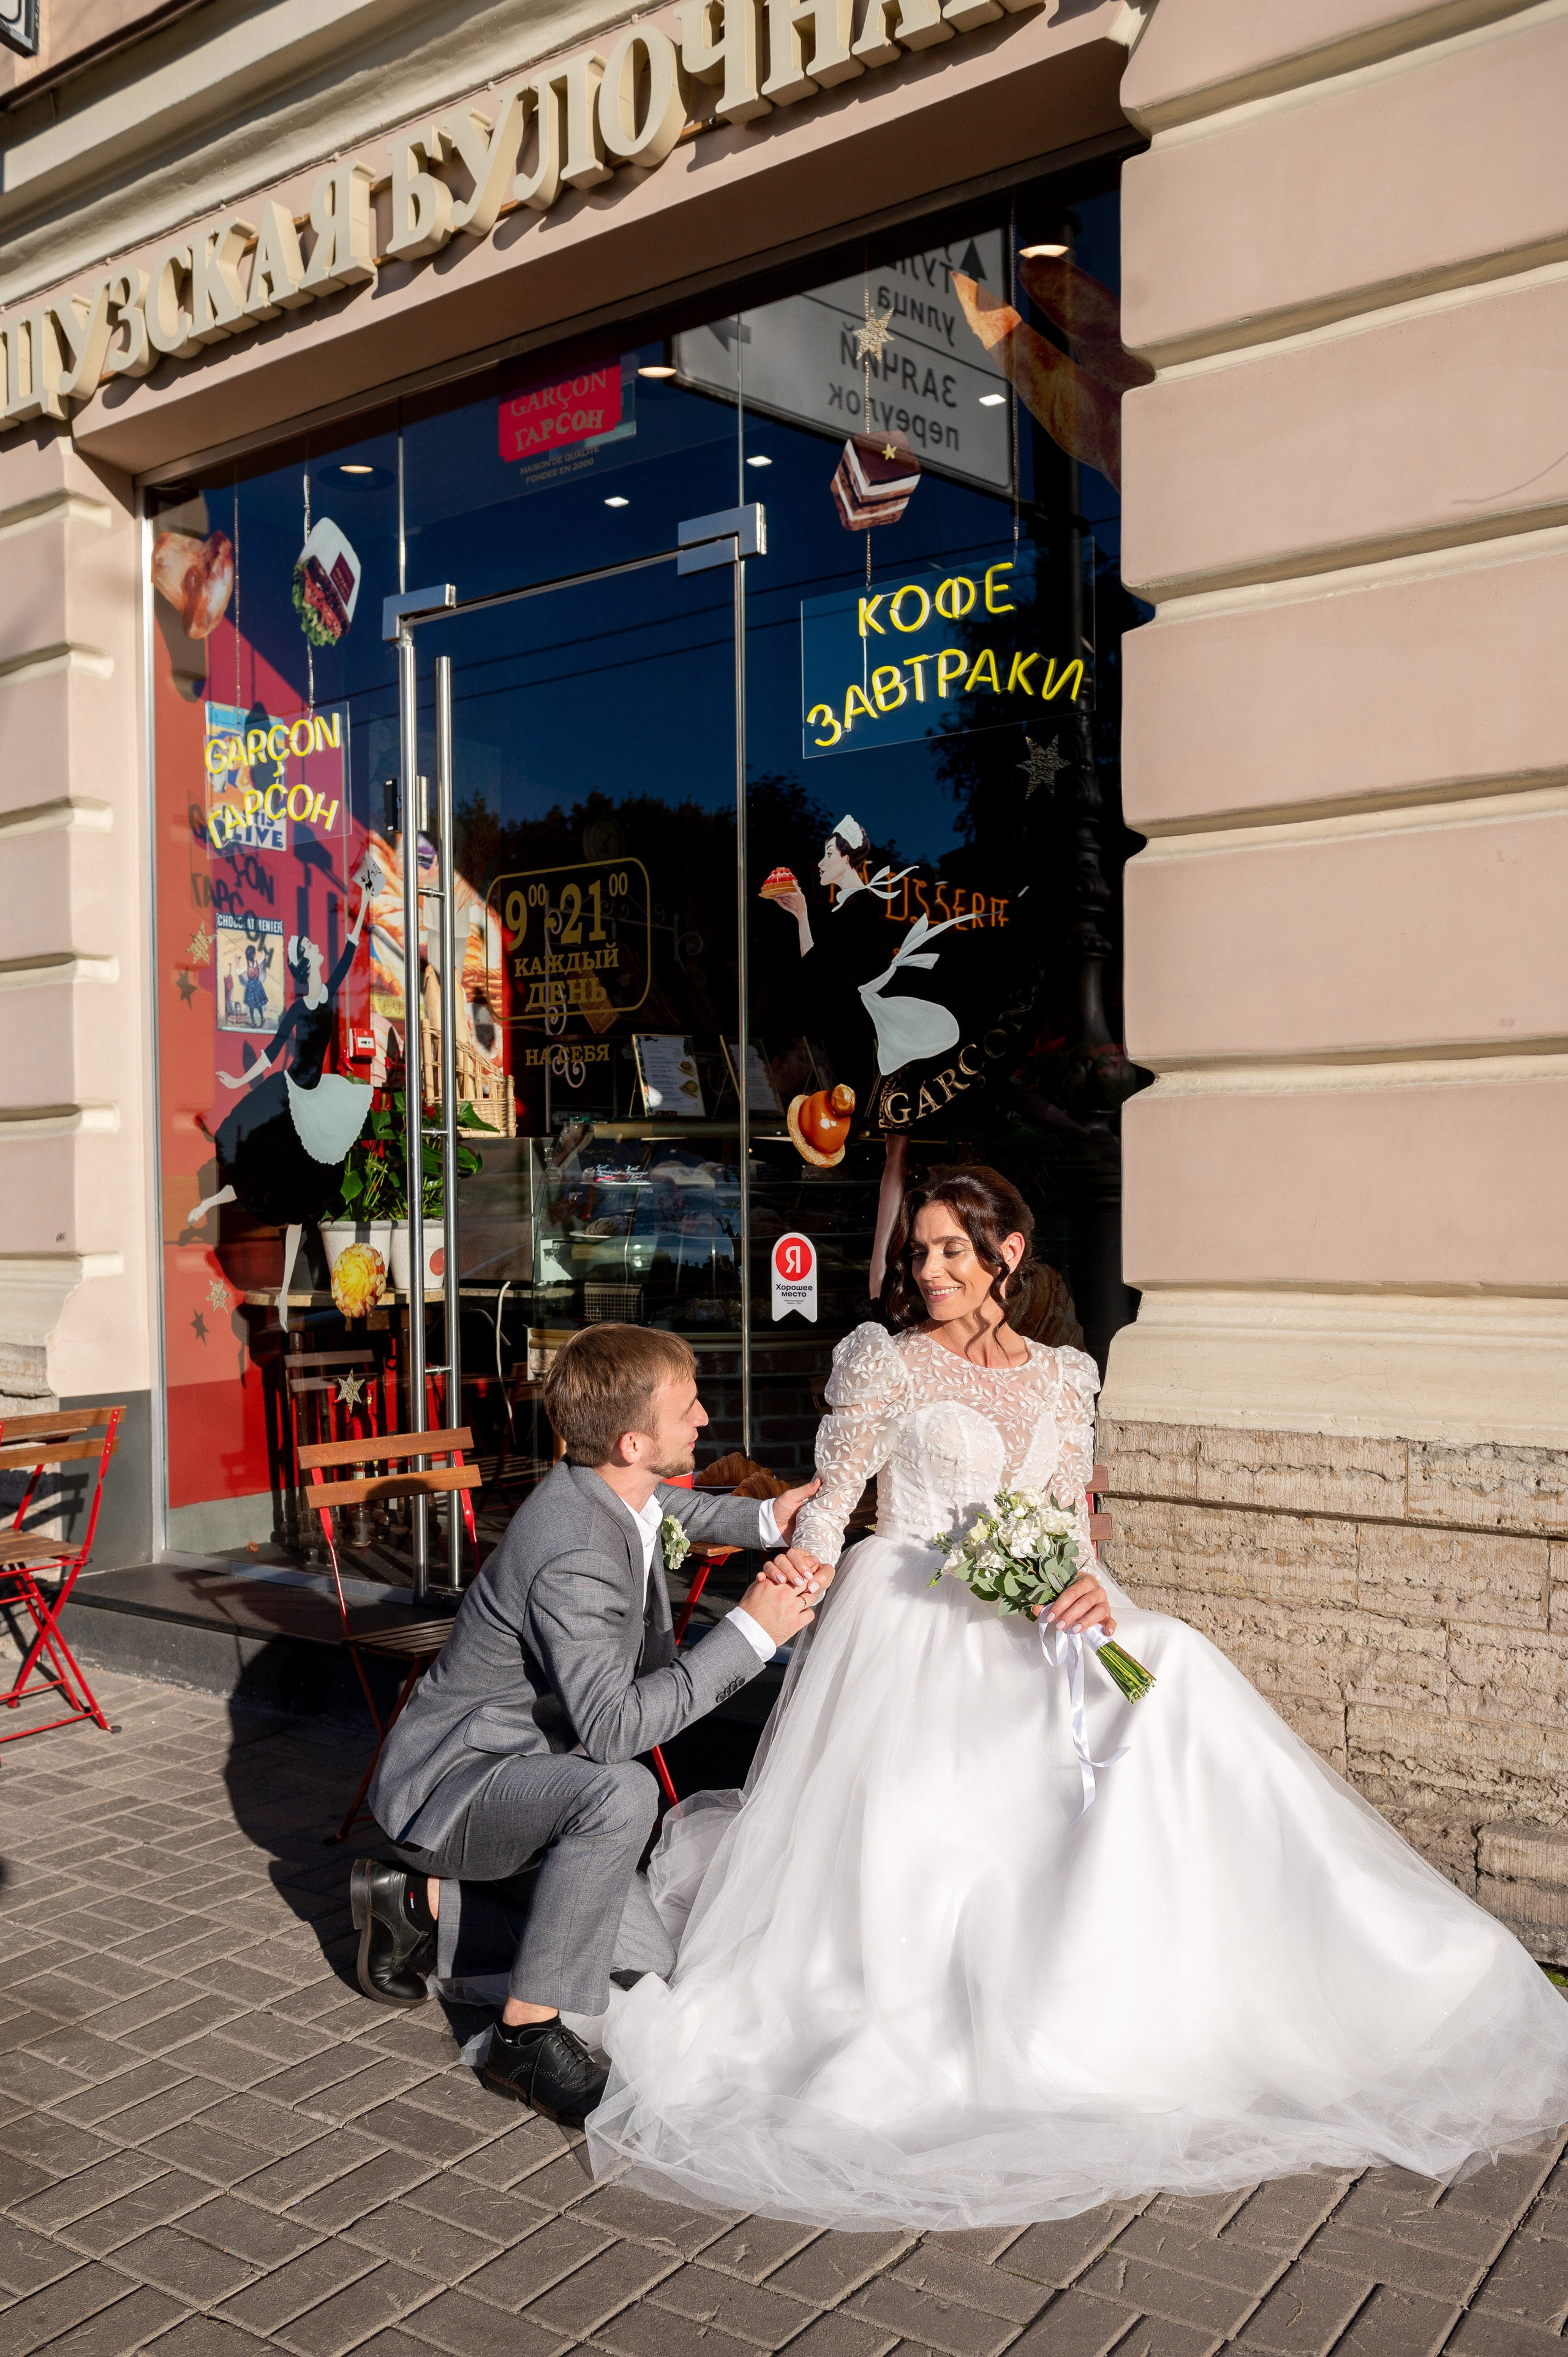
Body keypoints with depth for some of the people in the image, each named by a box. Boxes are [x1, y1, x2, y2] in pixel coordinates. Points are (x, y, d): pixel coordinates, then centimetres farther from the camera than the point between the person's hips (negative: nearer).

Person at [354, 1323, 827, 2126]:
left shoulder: (604, 1483, -5)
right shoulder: (575, 1558, -33)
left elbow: (668, 1504, 21)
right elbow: (612, 1727, -38)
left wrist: (762, 1521, 5)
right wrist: (751, 1631, -34)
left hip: (514, 1772, 9)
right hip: (443, 1780, -9)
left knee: (645, 1960, 6)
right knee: (620, 1792, -37)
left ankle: (421, 1902, 19)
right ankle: (529, 2030, -19)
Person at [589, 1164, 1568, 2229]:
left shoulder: (1061, 1377, 14)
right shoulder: (887, 1362, 4)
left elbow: (1074, 1519, 11)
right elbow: (830, 1502, 0)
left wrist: (1088, 1585, -11)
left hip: (1028, 1619, 3)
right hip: (913, 1617, -3)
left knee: (1172, 1673, -23)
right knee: (921, 1782, -31)